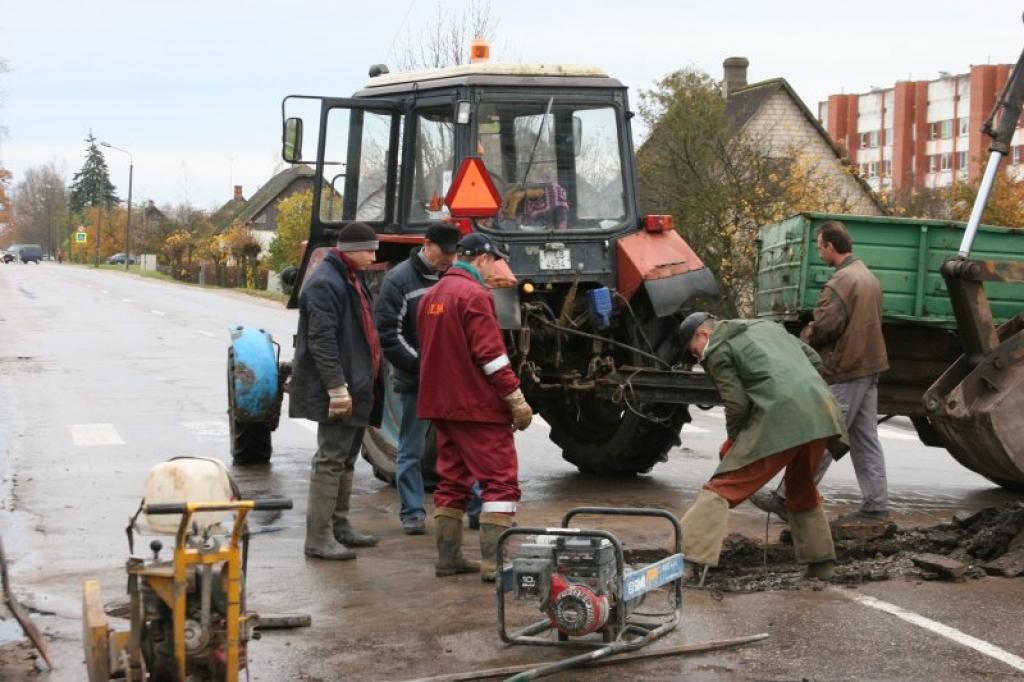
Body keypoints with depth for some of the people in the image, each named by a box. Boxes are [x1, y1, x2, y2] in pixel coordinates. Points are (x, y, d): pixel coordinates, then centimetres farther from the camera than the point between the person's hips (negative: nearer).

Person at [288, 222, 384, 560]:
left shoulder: (351, 279, 17)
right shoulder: (324, 283, -16)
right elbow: (322, 339, -23)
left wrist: (367, 384, 22)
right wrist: (337, 386, -26)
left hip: (357, 388, 10)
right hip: (339, 391, -10)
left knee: (346, 459, 17)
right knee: (331, 460, -8)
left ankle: (340, 526, 28)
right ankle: (319, 538, -5)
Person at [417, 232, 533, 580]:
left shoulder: (431, 296, 14)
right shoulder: (474, 295, -14)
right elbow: (490, 354, -19)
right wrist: (516, 398, -16)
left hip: (442, 403, 9)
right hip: (477, 406, -9)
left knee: (452, 480, 15)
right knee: (500, 480, -5)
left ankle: (448, 558, 17)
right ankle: (494, 562, -10)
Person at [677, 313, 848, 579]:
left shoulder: (717, 352, 6)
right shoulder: (766, 326, 29)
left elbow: (737, 404, -1)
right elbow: (814, 359, 27)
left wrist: (732, 442, 14)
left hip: (778, 420, -7)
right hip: (820, 414, 7)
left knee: (721, 489, -3)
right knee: (803, 487, 29)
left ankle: (688, 558, -13)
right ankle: (820, 560, 32)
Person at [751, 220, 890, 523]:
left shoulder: (840, 282, -18)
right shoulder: (869, 277, 14)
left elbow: (823, 328, -20)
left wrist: (804, 339, 1)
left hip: (844, 372, -9)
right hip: (869, 366, 10)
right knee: (865, 438, 12)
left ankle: (786, 499, 3)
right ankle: (875, 506, 13)